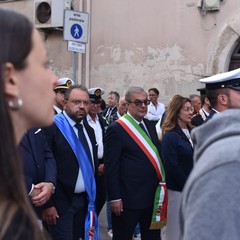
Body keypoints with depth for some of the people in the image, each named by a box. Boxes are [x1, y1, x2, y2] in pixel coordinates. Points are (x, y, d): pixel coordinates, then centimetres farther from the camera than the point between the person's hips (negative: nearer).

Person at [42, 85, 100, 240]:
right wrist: (48, 204, -16)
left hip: (85, 199, 7)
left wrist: (93, 196, 13)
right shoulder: (51, 127, -12)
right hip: (61, 201, -7)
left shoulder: (89, 130, 12)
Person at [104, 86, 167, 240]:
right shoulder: (117, 129, -12)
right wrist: (114, 198, -17)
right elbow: (111, 167, -14)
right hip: (128, 197, -7)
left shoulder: (150, 125, 10)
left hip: (152, 195, 7)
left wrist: (161, 184, 11)